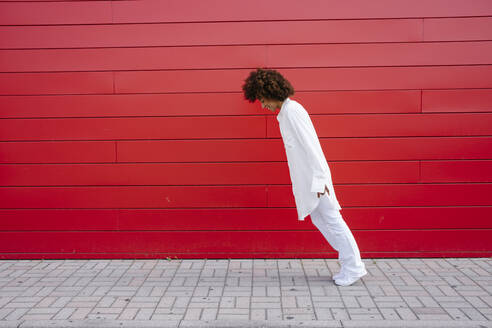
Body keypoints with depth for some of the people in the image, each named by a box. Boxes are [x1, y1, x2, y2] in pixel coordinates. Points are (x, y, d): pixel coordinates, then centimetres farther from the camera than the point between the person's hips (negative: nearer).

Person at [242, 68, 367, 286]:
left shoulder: (292, 110, -15)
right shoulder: (284, 112, 16)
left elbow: (310, 144, -20)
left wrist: (319, 179, -21)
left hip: (315, 177, -10)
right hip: (305, 179, 10)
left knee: (332, 219, -3)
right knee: (319, 219, 13)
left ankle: (353, 267, 7)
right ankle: (349, 262, 19)